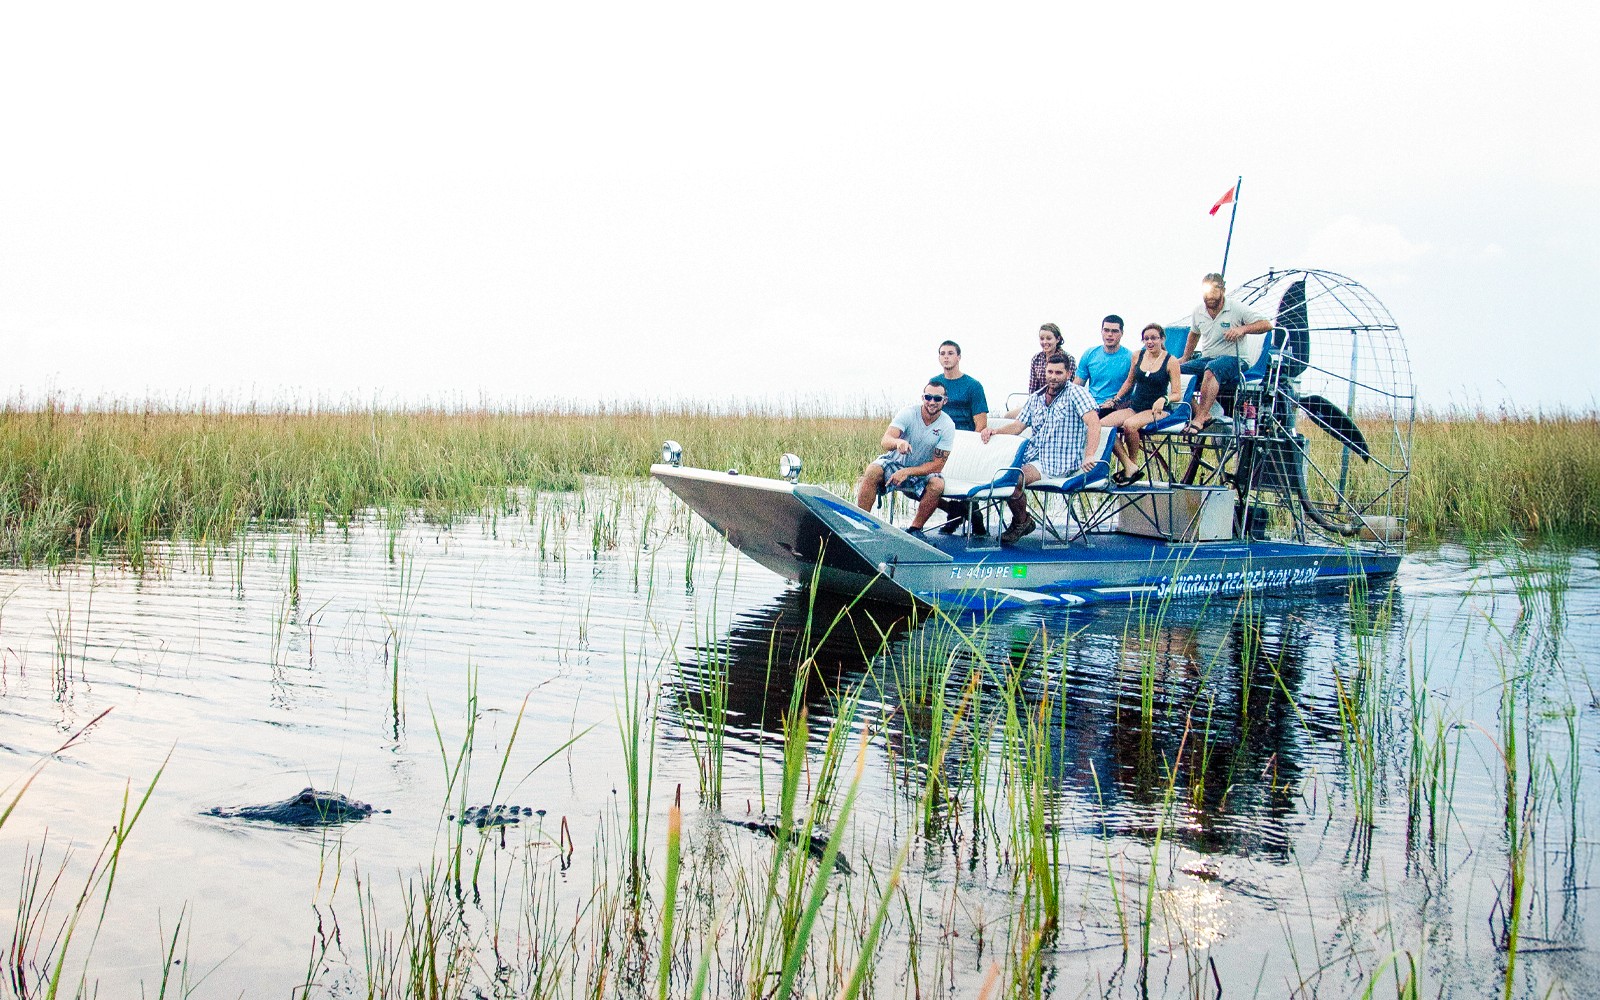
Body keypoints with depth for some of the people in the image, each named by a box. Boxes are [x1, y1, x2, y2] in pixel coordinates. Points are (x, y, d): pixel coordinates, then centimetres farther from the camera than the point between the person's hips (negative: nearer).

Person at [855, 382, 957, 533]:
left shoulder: (947, 426, -13)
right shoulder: (908, 413, -14)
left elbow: (937, 465, -15)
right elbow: (885, 442, -27)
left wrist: (907, 472, -26)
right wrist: (898, 442, -52)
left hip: (923, 472, 0)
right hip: (896, 463, 0)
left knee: (937, 485, -32)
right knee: (872, 471, -31)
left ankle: (915, 529, -16)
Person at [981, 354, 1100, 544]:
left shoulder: (1075, 393, -6)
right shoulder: (1036, 398, 16)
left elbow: (1093, 423, -18)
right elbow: (1018, 426, 15)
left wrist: (1089, 456, -30)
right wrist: (995, 431, -7)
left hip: (1059, 464, -7)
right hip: (1034, 455, 7)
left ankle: (1022, 522, 1)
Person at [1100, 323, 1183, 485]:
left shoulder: (1171, 361, -3)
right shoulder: (1138, 355, 9)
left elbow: (1177, 394, -5)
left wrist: (1163, 399, -24)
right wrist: (1115, 399, 17)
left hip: (1159, 410, -6)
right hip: (1135, 406, 6)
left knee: (1129, 425, -35)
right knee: (1102, 424, -19)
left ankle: (1132, 463, -11)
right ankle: (1129, 466, -22)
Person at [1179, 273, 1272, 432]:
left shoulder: (1237, 310, -5)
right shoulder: (1198, 312, 11)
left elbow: (1267, 324, -9)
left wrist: (1242, 329, -23)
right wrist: (1185, 357, 27)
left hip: (1234, 360, -6)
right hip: (1206, 358, 6)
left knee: (1212, 368, -41)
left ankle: (1199, 419, -46)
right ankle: (1203, 414, -29)